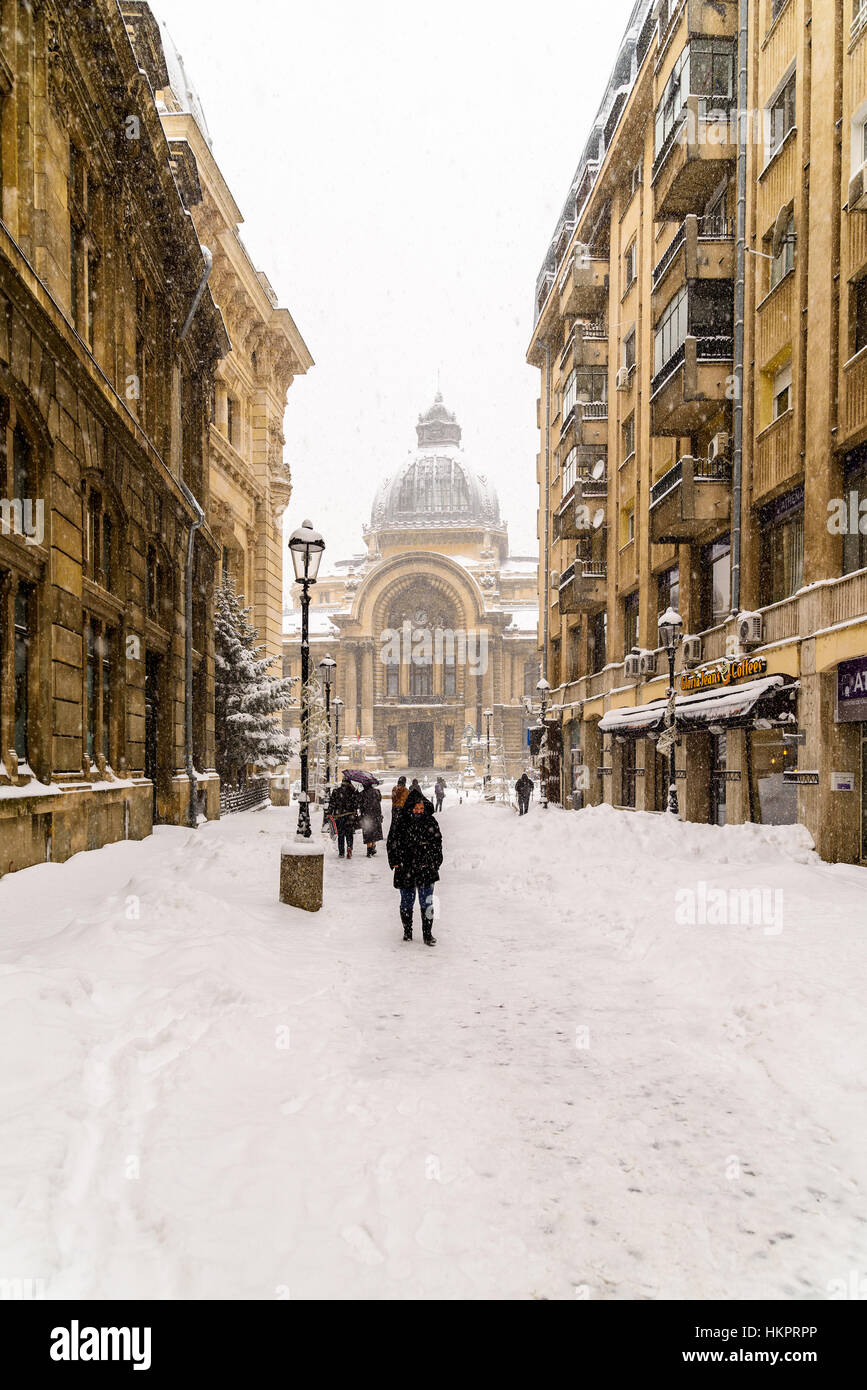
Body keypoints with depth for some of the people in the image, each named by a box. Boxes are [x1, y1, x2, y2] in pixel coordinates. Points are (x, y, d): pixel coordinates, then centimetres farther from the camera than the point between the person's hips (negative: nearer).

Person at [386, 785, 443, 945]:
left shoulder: (431, 822, 3)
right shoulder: (400, 821, -2)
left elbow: (437, 844, 10)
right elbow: (393, 842, 2)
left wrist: (435, 863, 5)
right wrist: (395, 861, -4)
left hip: (426, 870, 0)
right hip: (405, 869, 0)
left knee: (427, 903, -2)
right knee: (407, 902, 10)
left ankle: (428, 934, 8)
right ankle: (407, 931, 26)